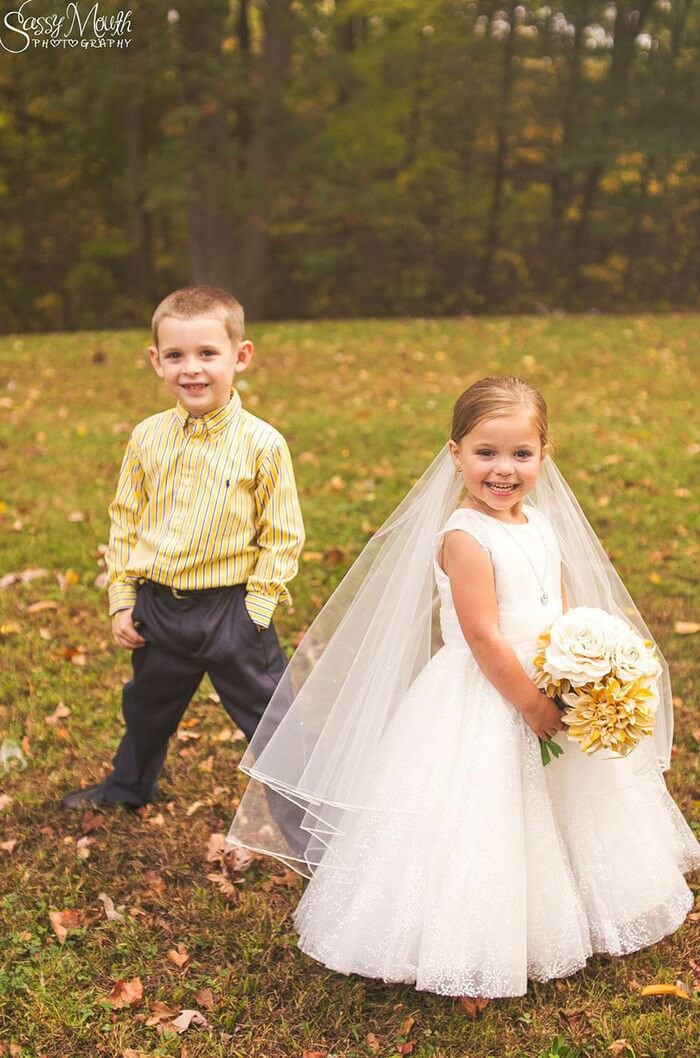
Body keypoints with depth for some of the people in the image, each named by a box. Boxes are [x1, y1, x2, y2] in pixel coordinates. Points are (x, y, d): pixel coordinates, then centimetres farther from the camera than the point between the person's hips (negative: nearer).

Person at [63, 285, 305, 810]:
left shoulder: (263, 444, -14)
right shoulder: (147, 438, -2)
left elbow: (283, 536, -9)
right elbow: (125, 521, 7)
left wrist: (255, 610, -14)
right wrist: (122, 601, 5)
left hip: (231, 611, -5)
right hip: (157, 607, 5)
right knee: (146, 707, 28)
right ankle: (127, 788, 54)